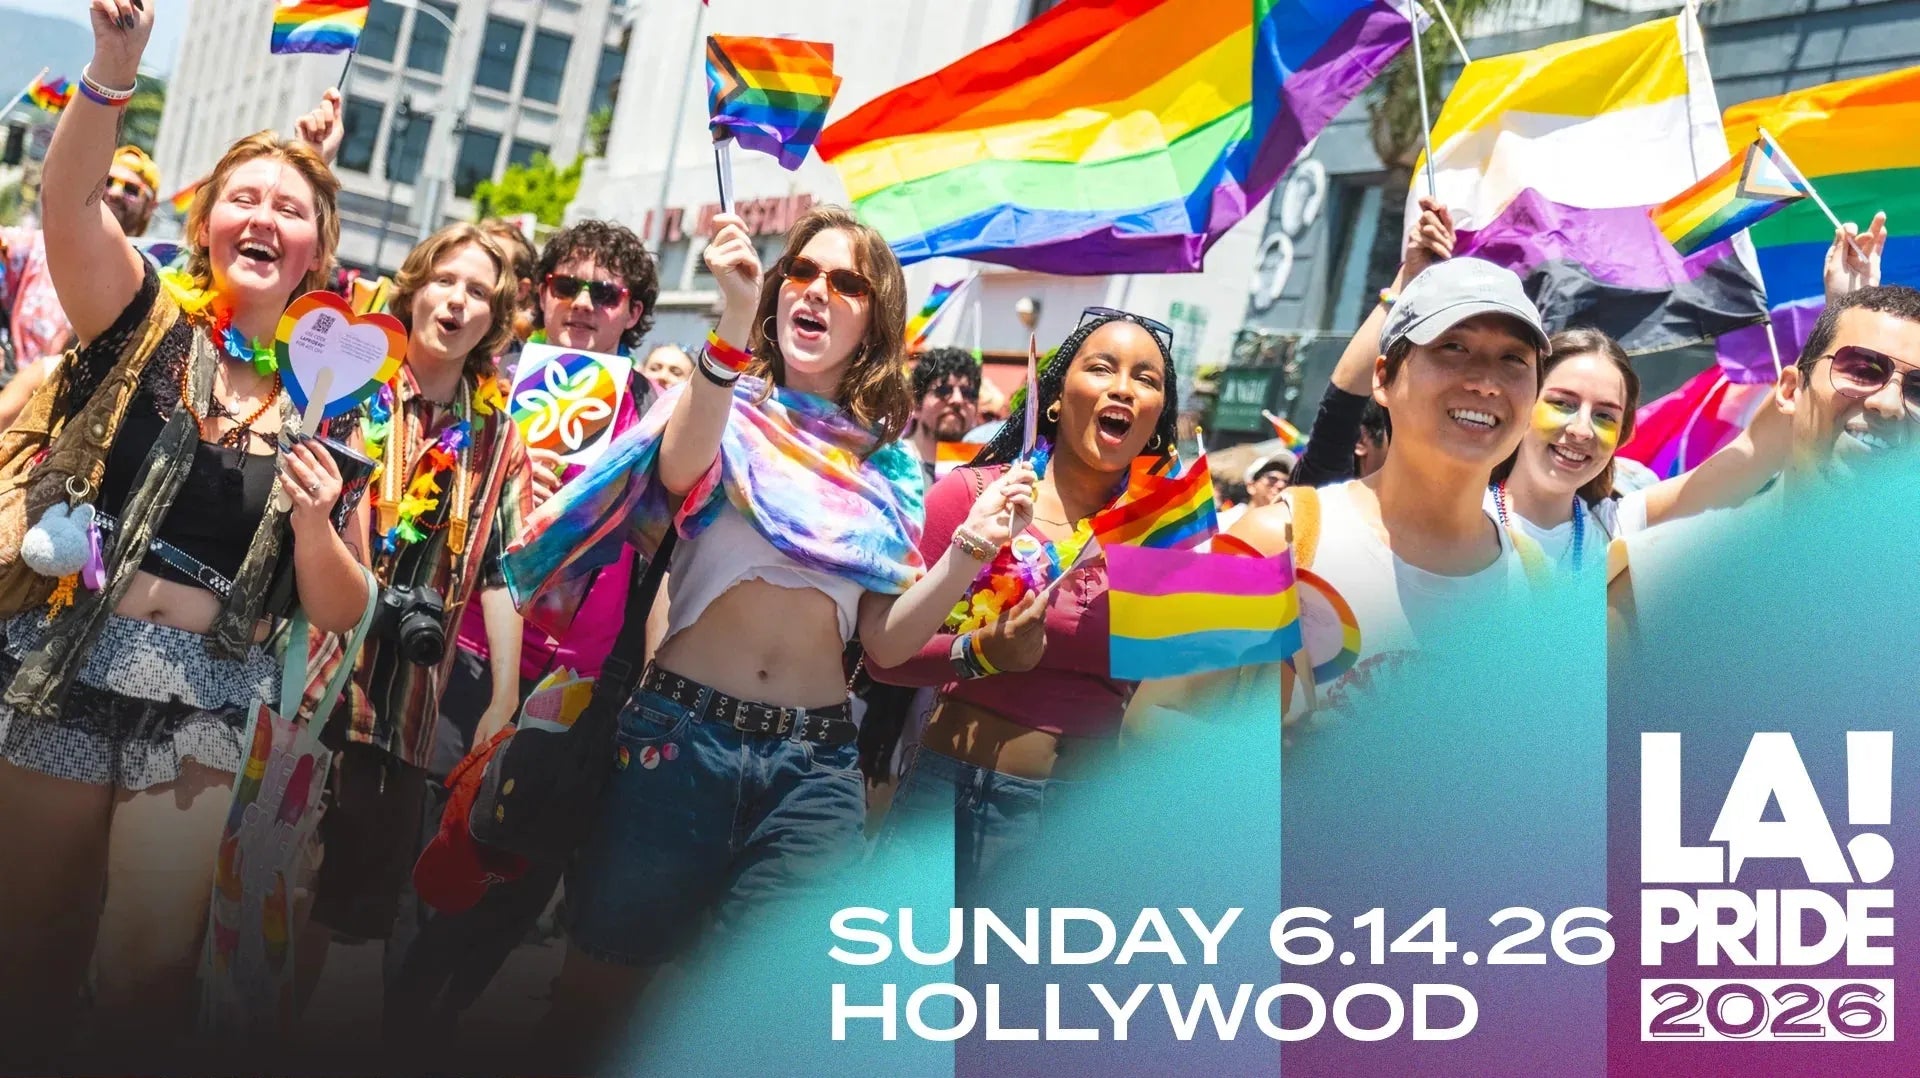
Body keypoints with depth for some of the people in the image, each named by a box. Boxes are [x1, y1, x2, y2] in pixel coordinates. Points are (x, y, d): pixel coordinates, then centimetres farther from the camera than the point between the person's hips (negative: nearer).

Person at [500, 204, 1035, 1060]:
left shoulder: (887, 464, 11)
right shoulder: (729, 404, 3)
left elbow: (885, 642, 8)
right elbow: (680, 470, -22)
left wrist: (970, 549, -7)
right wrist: (735, 323, -37)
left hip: (814, 764, 2)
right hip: (681, 732, -2)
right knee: (595, 992, 5)